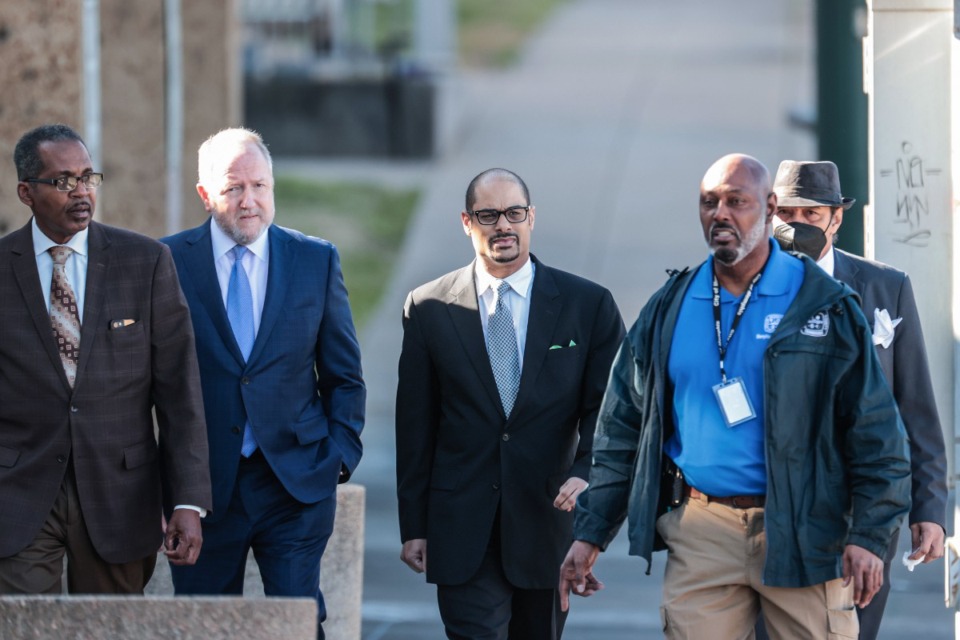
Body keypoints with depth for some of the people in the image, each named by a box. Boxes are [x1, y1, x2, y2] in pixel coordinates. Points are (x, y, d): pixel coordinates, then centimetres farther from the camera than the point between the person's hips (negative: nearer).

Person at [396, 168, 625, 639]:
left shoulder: (588, 304, 3)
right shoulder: (429, 309, 4)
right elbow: (415, 424, 6)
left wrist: (588, 472, -17)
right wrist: (413, 525, 4)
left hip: (549, 522, 1)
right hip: (464, 528, -1)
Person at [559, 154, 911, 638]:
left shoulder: (823, 305, 0)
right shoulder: (669, 309, 9)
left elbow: (873, 429, -1)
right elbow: (621, 429, 14)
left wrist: (869, 535, -9)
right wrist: (589, 533, 8)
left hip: (802, 533, -2)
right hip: (700, 534, 2)